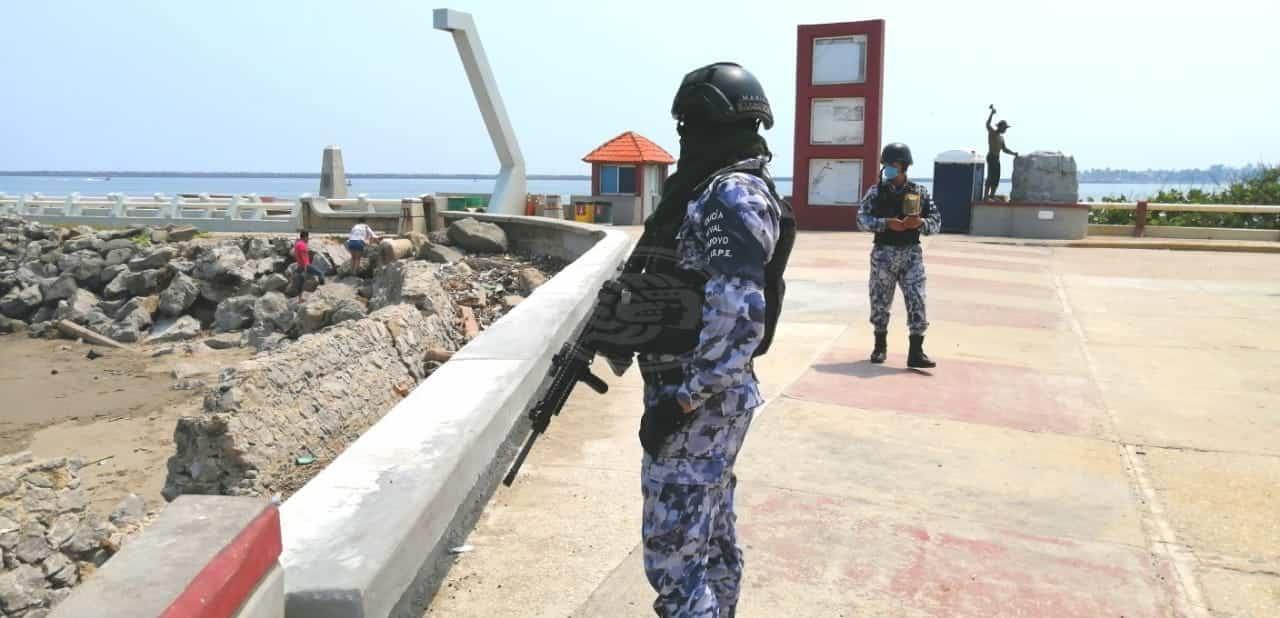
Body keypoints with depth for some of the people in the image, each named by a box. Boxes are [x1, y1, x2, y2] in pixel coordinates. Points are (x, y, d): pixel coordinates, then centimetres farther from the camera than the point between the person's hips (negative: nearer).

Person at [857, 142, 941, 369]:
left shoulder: (919, 192, 3)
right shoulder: (876, 191, 1)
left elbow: (937, 222, 3)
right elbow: (862, 219, -8)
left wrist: (920, 222, -18)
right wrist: (887, 223, -22)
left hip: (911, 254, 0)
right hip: (884, 254, 0)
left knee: (917, 301, -6)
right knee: (880, 301, 8)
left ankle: (916, 353, -3)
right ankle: (880, 346, 26)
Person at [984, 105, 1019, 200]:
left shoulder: (1001, 137, 20)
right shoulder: (992, 132, -4)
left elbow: (1005, 149, 24)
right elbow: (988, 124, -24)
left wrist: (1014, 153, 10)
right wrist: (992, 113, -33)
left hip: (997, 159, 9)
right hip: (991, 157, -9)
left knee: (996, 178, 7)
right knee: (991, 176, -16)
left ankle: (992, 195, 12)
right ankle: (986, 196, -19)